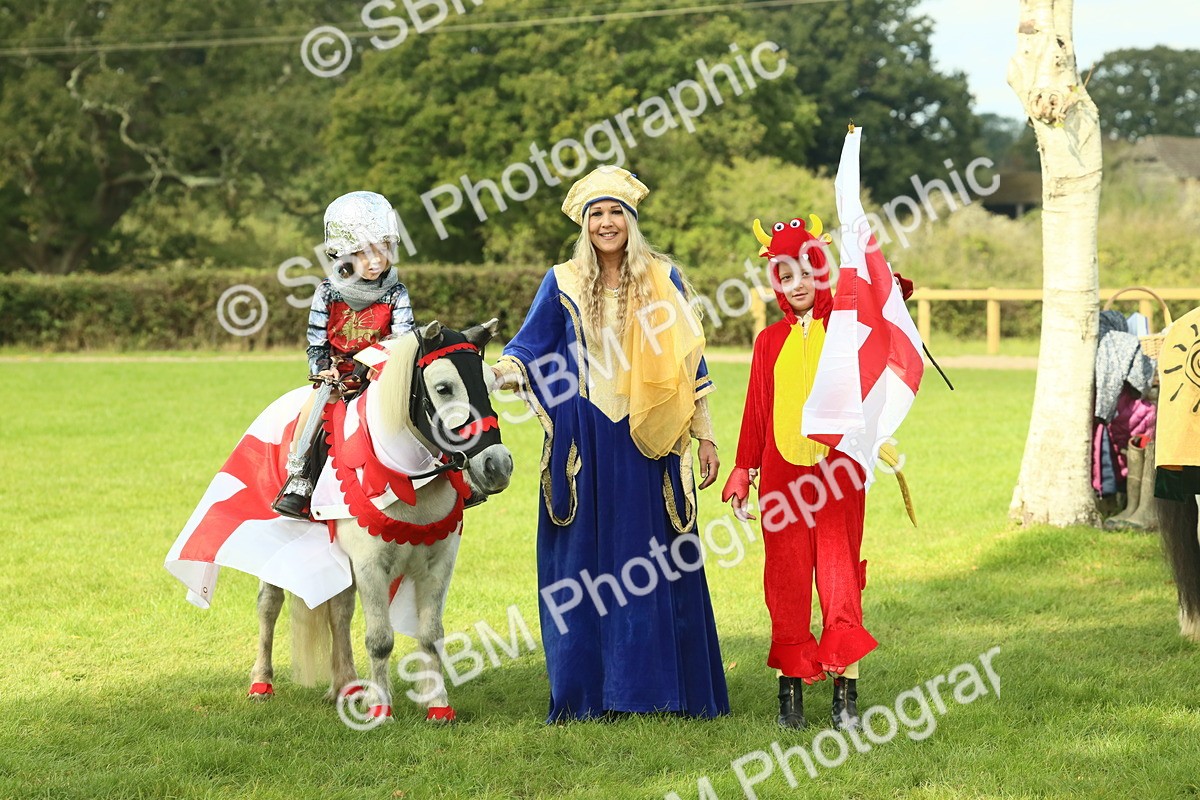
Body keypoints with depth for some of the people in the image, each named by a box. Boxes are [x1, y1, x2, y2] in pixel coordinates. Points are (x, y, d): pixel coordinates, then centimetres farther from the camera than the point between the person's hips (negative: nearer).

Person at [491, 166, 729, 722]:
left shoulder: (663, 279, 6)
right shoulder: (563, 284, 5)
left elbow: (689, 363, 8)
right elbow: (529, 351, 0)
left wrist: (704, 436, 6)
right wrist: (502, 372, -21)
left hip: (650, 444, 0)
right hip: (585, 448, 0)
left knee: (657, 564, 1)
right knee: (585, 564, 2)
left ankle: (660, 687, 9)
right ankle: (590, 692, 9)